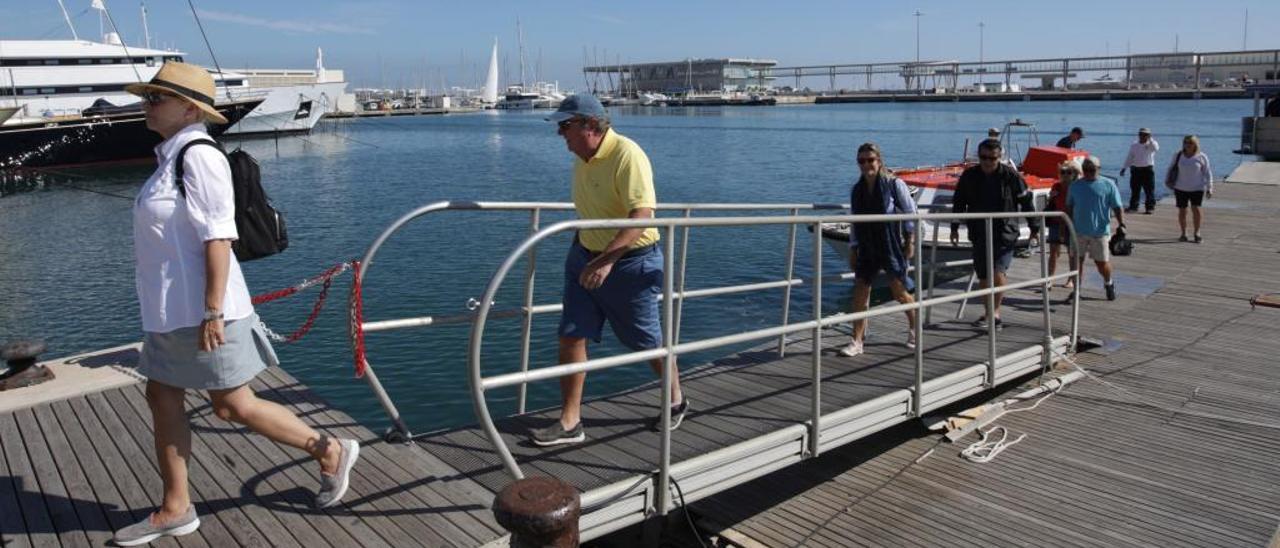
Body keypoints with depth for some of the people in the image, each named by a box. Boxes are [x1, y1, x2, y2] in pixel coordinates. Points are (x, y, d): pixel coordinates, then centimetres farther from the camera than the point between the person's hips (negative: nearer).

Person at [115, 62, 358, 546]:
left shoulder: (198, 156, -17)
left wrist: (213, 312, -26)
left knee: (233, 406, -1)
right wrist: (166, 308, 23)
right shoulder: (171, 156, 12)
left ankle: (330, 452, 15)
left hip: (200, 311, -10)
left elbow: (218, 238, -23)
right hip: (170, 311, 10)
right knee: (162, 398, 12)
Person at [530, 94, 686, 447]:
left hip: (630, 261, -7)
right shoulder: (582, 158, 6)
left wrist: (607, 259, -37)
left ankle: (676, 402, 33)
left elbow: (641, 215, -30)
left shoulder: (627, 156, -21)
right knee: (571, 336, 1)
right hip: (585, 256, 8)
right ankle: (570, 422, 10)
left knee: (647, 341, 8)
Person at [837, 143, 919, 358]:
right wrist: (853, 249, 9)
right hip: (867, 248, 4)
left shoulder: (894, 184, -7)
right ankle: (856, 342, 3)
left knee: (899, 292, 2)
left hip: (892, 245, -4)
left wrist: (910, 241, -6)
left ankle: (915, 328, 30)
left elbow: (911, 213, -2)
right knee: (860, 293, -3)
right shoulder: (857, 190, 6)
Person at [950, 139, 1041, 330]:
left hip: (1005, 234, -3)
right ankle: (989, 314, 23)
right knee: (984, 276, 9)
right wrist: (954, 228, 11)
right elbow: (958, 203, 13)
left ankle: (995, 312, -4)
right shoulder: (969, 176, 1)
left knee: (998, 272, -17)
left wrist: (1035, 228, 5)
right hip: (979, 234, 4)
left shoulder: (1011, 176, -7)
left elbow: (1027, 202, 2)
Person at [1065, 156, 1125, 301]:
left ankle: (1108, 283, 34)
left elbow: (1117, 207, -3)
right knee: (1077, 260, 1)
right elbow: (1069, 207, 15)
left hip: (1100, 231, -2)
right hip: (1078, 231, 2)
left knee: (1102, 262, 5)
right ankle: (1076, 290, 12)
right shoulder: (1075, 185, 7)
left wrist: (1121, 224, -15)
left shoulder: (1108, 185, -1)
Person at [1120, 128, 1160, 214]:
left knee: (1149, 189, -1)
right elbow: (1129, 158, 14)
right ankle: (1133, 207, 11)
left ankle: (1150, 207, 5)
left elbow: (1156, 149, -23)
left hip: (1147, 169, -3)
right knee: (1134, 190, 4)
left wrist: (1150, 139, -24)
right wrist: (1124, 168, 7)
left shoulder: (1151, 145, 2)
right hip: (1136, 169, 3)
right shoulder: (1134, 146, 12)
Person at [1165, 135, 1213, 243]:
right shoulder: (1178, 156, 2)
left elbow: (1207, 173, 2)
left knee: (1196, 209, -13)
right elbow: (1171, 168, 14)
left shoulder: (1202, 157, -2)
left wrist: (1209, 189, -2)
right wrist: (1167, 180, 3)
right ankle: (1183, 233, 15)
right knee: (1182, 211, 3)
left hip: (1197, 188, -2)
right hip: (1181, 188, 2)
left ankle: (1197, 233, 0)